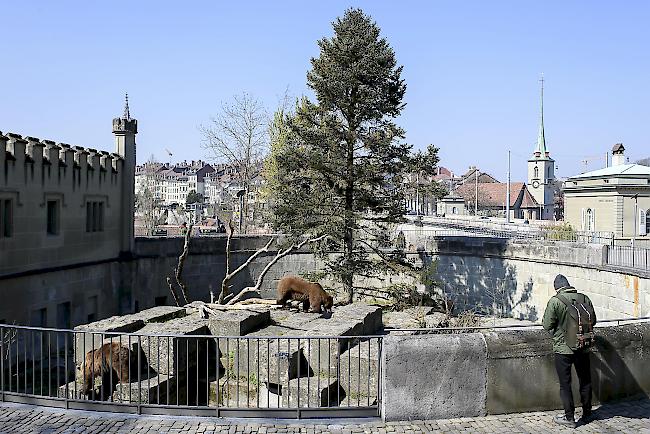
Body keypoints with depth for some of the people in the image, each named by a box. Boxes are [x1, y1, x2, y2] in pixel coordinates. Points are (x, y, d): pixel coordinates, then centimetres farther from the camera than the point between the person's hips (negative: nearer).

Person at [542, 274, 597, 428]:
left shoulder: (555, 301, -15)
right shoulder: (584, 298, -3)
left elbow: (547, 324, -11)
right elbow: (593, 321, 6)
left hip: (563, 348, -4)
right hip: (583, 347, 4)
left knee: (565, 384, 6)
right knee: (585, 381, 19)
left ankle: (569, 418, 12)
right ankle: (587, 414, 32)